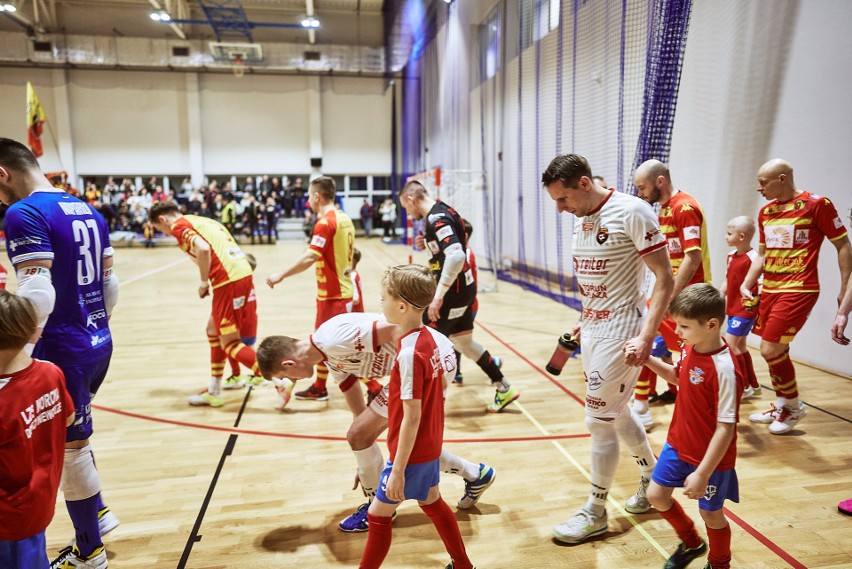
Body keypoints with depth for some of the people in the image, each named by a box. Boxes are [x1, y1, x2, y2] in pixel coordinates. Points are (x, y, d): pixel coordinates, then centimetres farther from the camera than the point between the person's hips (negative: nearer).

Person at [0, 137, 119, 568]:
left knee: (70, 449, 7)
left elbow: (37, 294, -24)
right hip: (99, 344, 8)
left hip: (62, 352, -8)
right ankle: (98, 513, 35)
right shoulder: (89, 212, 10)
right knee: (72, 435, 25)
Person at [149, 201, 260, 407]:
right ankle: (214, 391, 28)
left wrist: (204, 282, -6)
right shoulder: (201, 220, 26)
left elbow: (203, 248, -18)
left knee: (230, 343, -1)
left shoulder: (179, 225, 1)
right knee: (213, 330, 21)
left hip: (229, 280, -9)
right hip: (243, 273, 9)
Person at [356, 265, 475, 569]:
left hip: (412, 451, -9)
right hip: (430, 444, 9)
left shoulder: (409, 353, -28)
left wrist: (397, 470, -19)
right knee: (432, 502, 26)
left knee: (378, 514, 7)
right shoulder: (431, 337, -3)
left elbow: (411, 418, -25)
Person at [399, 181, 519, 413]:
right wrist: (428, 245, 8)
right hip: (462, 287, 10)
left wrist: (438, 296, -31)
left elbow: (456, 256, -33)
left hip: (454, 291, -10)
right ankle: (505, 389, 29)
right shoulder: (444, 211, 11)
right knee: (463, 341, 19)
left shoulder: (436, 218, -19)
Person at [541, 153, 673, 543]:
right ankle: (653, 477, 42)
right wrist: (584, 321, 15)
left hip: (621, 333, -8)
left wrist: (646, 336, -22)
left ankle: (595, 512, 18)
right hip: (592, 330, 8)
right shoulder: (580, 219, 7)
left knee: (600, 420, 0)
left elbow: (665, 279, -16)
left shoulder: (631, 212, -16)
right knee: (617, 414, 19)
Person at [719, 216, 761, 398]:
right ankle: (754, 385, 30)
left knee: (730, 344, -10)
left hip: (745, 310, -9)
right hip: (732, 309, 9)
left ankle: (745, 387, 4)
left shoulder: (752, 258, -18)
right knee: (740, 347, 16)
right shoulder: (731, 256, 7)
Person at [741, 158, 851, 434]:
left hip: (798, 291, -6)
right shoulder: (765, 212, 10)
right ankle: (781, 407, 29)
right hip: (769, 290, 7)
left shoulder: (817, 204, -8)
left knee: (770, 350, -11)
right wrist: (746, 285, 4)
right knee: (776, 351, 12)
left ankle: (793, 406, 13)